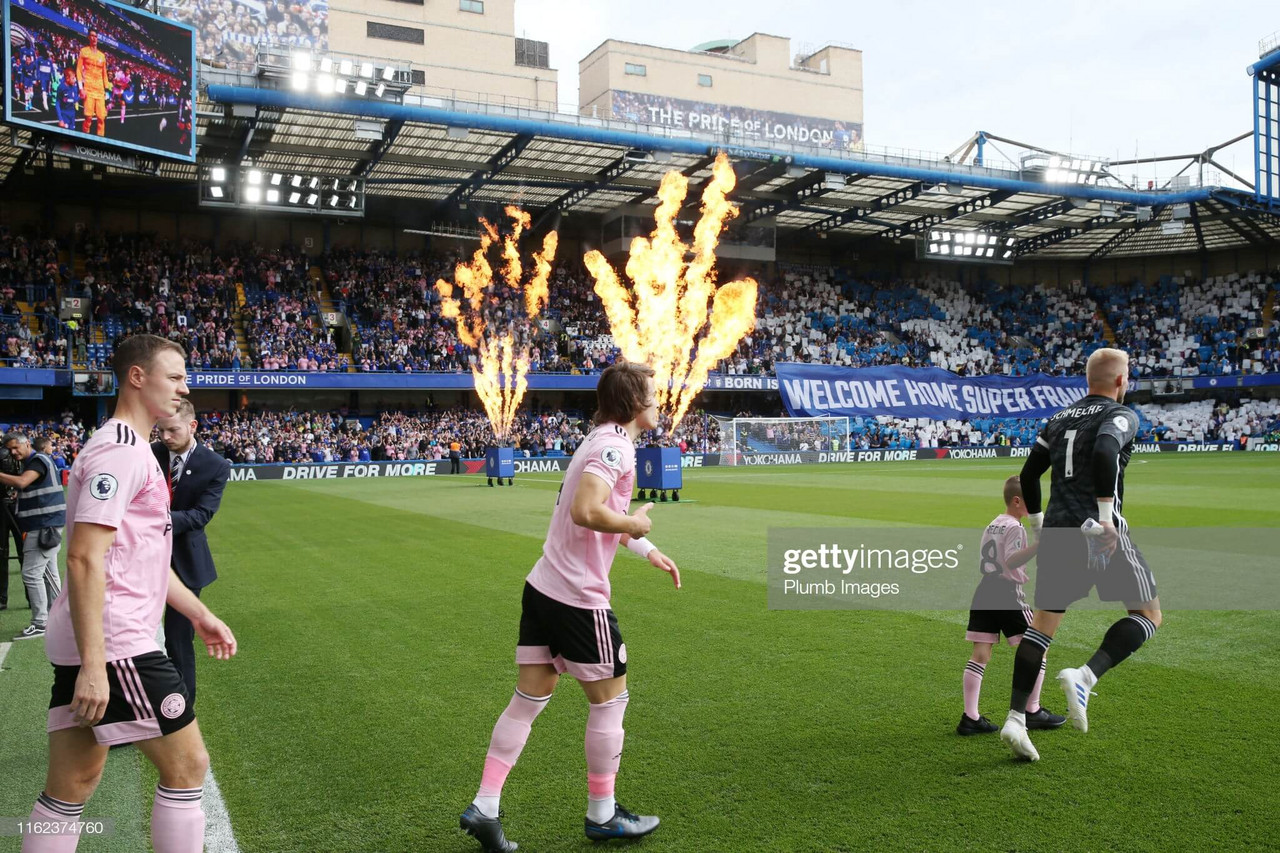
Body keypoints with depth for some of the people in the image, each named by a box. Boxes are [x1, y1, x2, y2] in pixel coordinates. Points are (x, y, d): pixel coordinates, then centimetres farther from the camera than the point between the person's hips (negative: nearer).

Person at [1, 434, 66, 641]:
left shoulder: (38, 460, -12)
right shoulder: (31, 462, 19)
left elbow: (21, 482, -29)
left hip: (45, 525, -11)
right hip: (45, 525, 11)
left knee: (31, 573, -11)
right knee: (48, 573, 15)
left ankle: (39, 624, -7)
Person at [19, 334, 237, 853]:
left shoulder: (131, 451, 18)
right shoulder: (120, 451, -14)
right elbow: (84, 559, -21)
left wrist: (200, 615, 25)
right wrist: (93, 666, -24)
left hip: (88, 644, 10)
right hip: (112, 643, -10)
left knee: (70, 790, 14)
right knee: (187, 766, 0)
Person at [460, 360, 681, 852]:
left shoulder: (603, 440, 15)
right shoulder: (615, 445, -16)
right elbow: (586, 512, -31)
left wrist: (649, 551, 28)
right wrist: (635, 525, -15)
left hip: (542, 588, 9)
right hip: (579, 599, -9)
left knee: (528, 701, 12)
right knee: (609, 701, 8)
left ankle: (483, 809, 16)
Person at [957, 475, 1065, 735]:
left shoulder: (991, 525, 18)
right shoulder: (1015, 527, -9)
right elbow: (1011, 561, -24)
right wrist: (1039, 545, -33)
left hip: (983, 591, 8)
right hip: (1007, 594, -8)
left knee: (980, 654, 4)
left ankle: (970, 718, 2)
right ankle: (1033, 712, 14)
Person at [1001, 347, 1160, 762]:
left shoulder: (1059, 418, 18)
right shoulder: (1121, 415, -2)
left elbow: (1028, 475, 17)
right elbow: (1104, 453, -24)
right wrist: (1106, 519, -22)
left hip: (1057, 533, 6)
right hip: (1099, 533, -6)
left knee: (1042, 623, 11)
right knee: (1148, 615, 10)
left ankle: (1016, 719, 4)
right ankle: (1085, 677, -11)